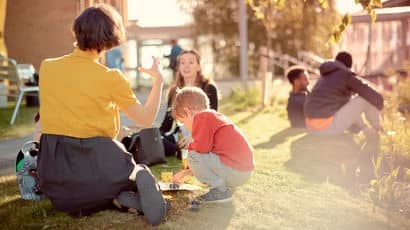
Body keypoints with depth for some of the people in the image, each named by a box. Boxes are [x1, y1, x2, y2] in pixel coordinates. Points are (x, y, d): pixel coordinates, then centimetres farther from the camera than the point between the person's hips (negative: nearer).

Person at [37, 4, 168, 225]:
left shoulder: (46, 67, 1)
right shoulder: (111, 79, -9)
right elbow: (146, 119, 3)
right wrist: (158, 79, 15)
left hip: (54, 168, 2)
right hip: (96, 163, -2)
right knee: (138, 173, 30)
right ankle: (137, 190, -11)